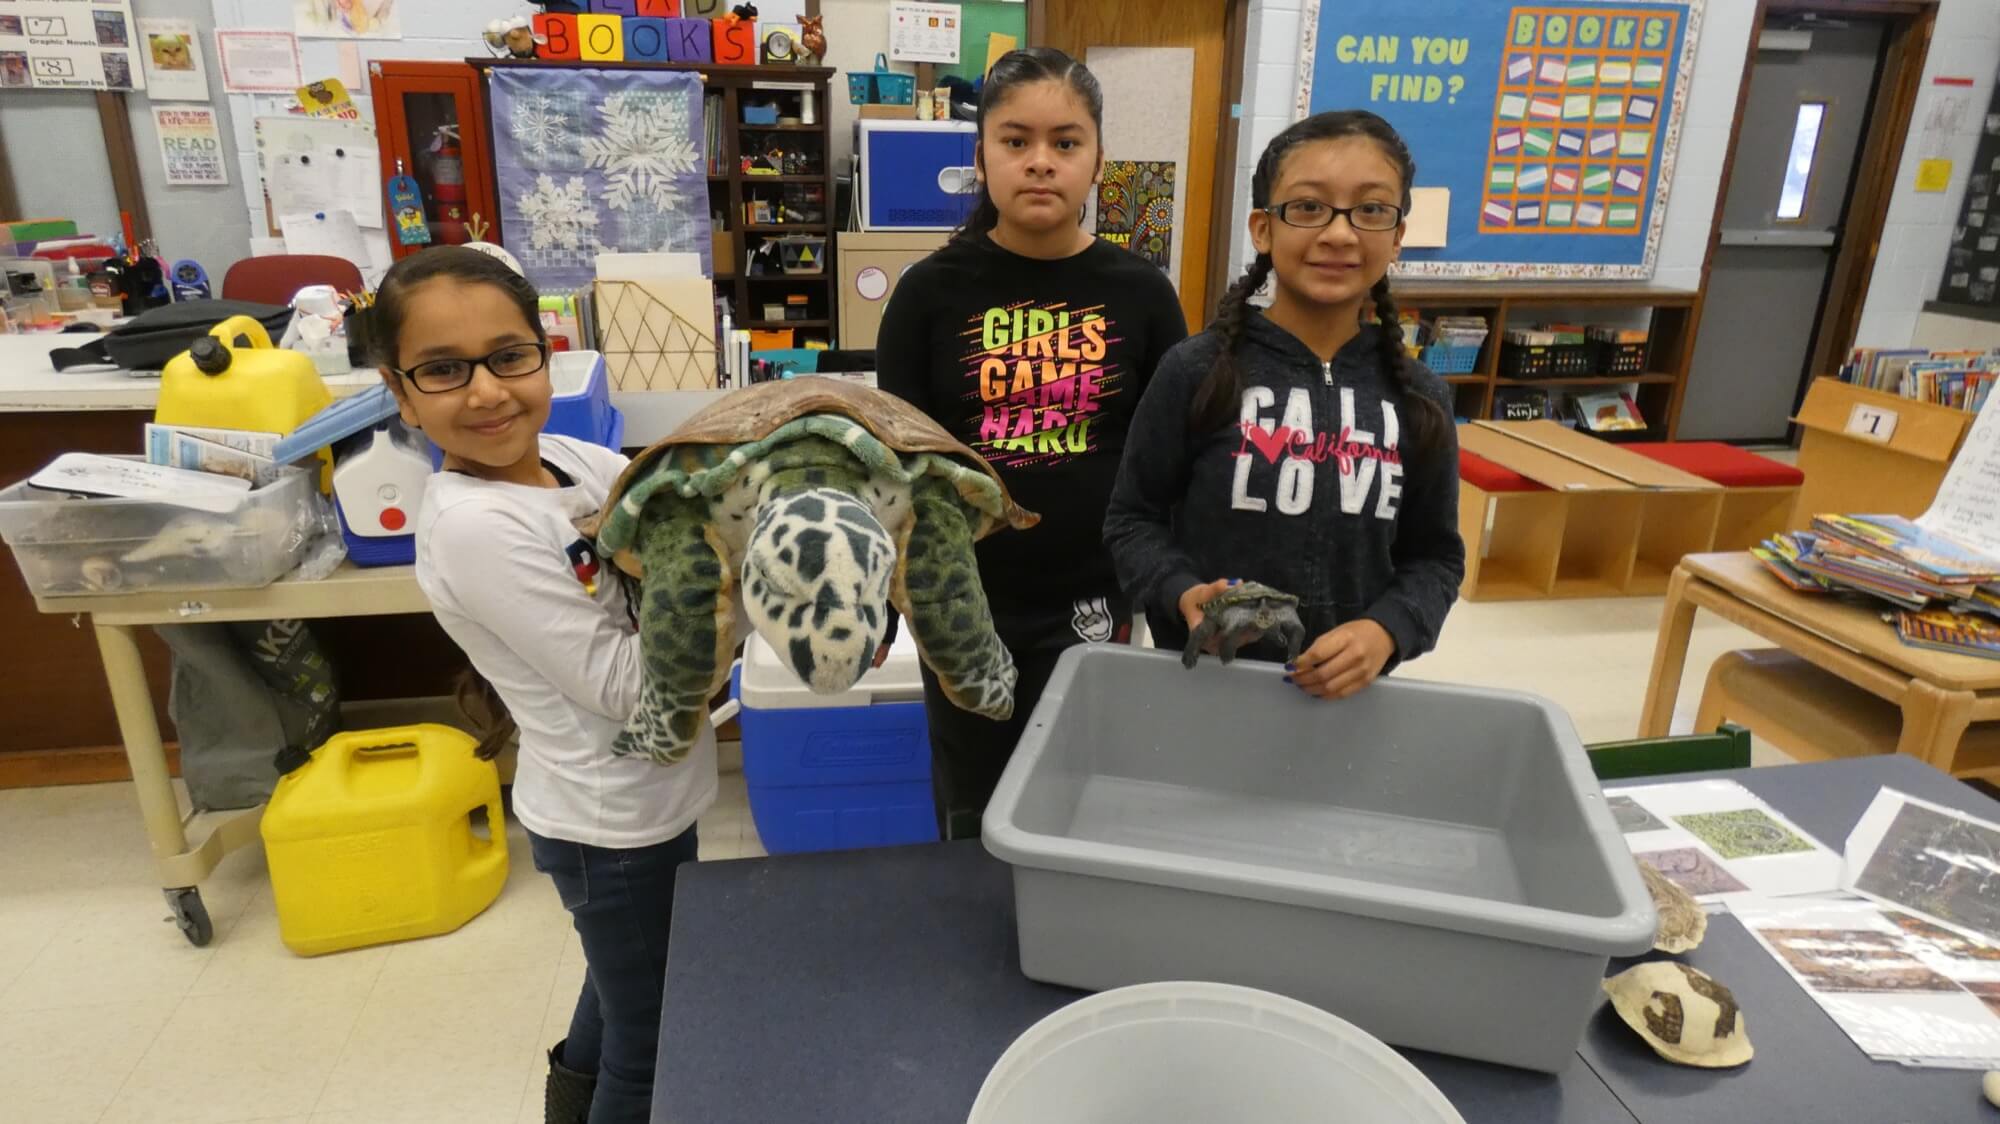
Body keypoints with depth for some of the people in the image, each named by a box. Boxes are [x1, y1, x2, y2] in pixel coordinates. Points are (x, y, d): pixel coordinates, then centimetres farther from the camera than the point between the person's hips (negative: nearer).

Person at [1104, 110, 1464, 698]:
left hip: (1350, 686, 3)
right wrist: (1183, 593, -20)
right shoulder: (1198, 371, -11)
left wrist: (1387, 630, -13)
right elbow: (1132, 518, -3)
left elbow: (1434, 555, 5)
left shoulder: (1419, 397, -1)